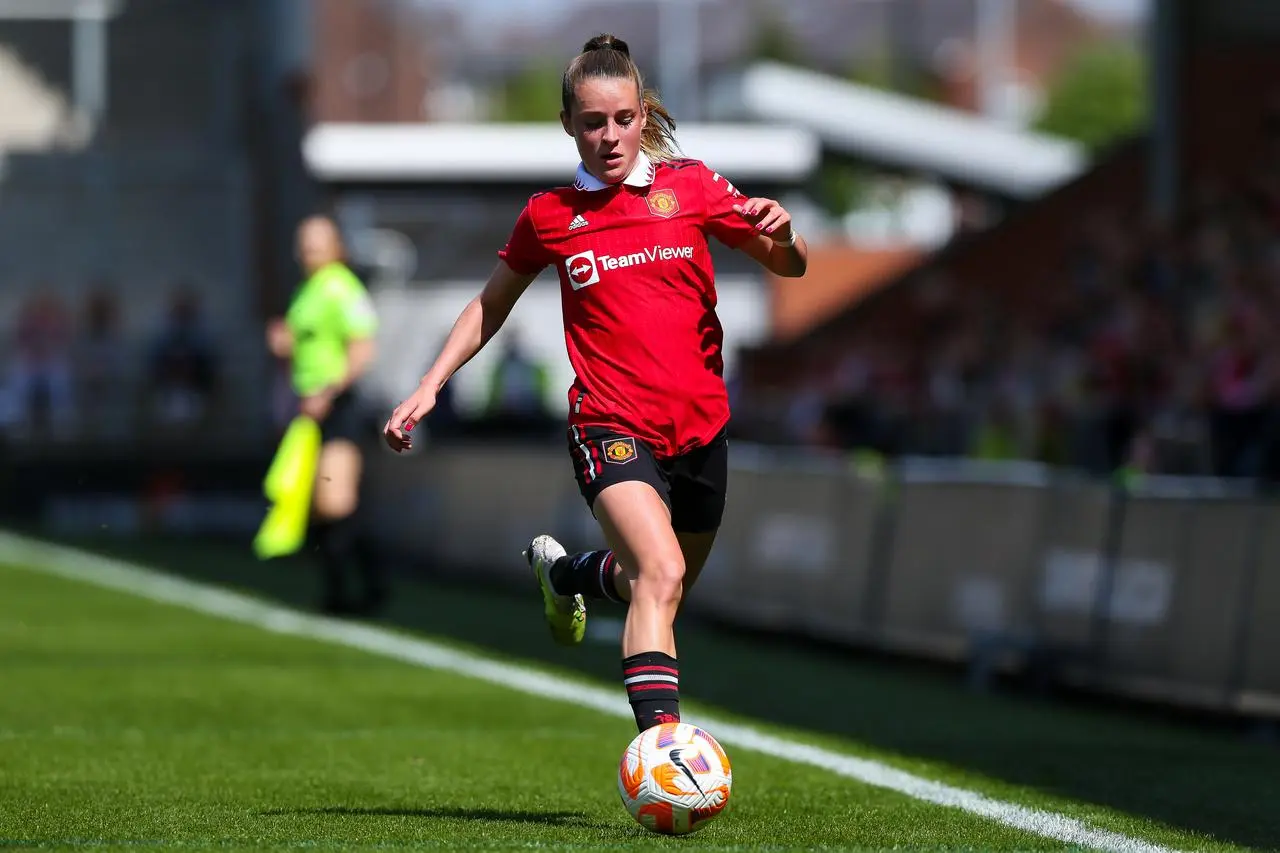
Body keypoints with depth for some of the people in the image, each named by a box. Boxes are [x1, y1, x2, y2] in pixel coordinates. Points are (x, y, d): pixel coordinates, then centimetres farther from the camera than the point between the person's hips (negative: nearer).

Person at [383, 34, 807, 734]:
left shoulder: (690, 187, 4)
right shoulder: (548, 217, 2)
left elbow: (791, 267, 9)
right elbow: (490, 307, 17)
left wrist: (781, 235, -15)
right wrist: (429, 387, 8)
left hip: (700, 426, 4)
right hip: (611, 426, -4)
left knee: (665, 586, 22)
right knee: (661, 573, -28)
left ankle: (561, 571, 54)